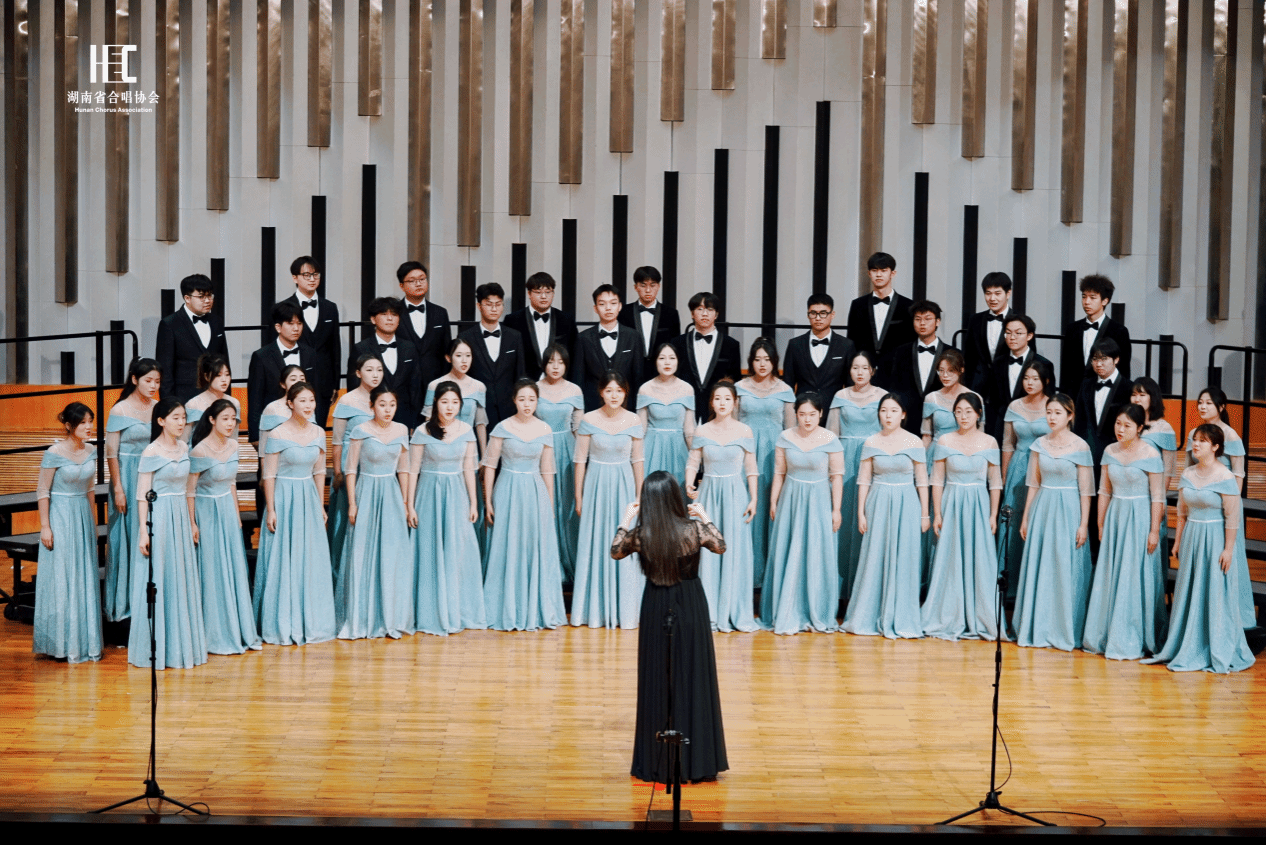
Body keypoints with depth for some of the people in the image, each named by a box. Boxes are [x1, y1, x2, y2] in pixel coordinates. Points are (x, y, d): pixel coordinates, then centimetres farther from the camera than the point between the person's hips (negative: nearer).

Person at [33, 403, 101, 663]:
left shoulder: (90, 452, 6)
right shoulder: (54, 453, -12)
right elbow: (42, 491, -9)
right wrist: (45, 526, -12)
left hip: (83, 516, 6)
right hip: (60, 517, -6)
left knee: (85, 579, 8)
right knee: (61, 578, 0)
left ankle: (85, 640, 17)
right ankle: (61, 643, 9)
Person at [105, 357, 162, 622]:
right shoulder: (120, 411, -7)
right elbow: (111, 453, -7)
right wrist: (118, 489, -11)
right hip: (129, 478, -4)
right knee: (129, 538, 1)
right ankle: (125, 603, 9)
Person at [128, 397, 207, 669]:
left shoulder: (184, 449, 9)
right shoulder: (151, 453, -9)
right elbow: (142, 495, -9)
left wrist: (191, 522, 14)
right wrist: (143, 531, -14)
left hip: (181, 516, 6)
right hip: (159, 516, -6)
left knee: (182, 580, 9)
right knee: (159, 581, -1)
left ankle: (181, 644, 19)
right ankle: (157, 648, 8)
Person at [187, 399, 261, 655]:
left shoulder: (233, 446, 3)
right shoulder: (200, 451, -17)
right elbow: (190, 489, -12)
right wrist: (192, 523, -12)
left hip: (228, 511, 6)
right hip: (207, 512, -6)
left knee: (235, 569, 9)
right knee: (213, 571, 1)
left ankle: (240, 631, 19)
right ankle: (217, 636, 13)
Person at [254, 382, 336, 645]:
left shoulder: (318, 433, 4)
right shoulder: (278, 435, -11)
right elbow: (268, 475, -9)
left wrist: (320, 504, 13)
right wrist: (271, 510, -11)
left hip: (309, 498, 5)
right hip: (284, 498, -5)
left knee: (312, 561, 8)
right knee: (284, 560, 0)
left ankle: (310, 622, 20)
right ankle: (283, 626, 11)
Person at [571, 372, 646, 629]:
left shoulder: (634, 421, -1)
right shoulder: (588, 420, -5)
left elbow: (637, 460, 5)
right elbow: (580, 460, -1)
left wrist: (639, 496, 6)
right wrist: (578, 497, 0)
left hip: (624, 485, 1)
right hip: (596, 484, -1)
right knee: (596, 546, 5)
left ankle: (625, 609, 16)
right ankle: (595, 610, 16)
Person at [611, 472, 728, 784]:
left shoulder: (639, 534, -14)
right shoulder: (694, 529, -14)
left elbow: (615, 552, 7)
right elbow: (720, 547, 5)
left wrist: (626, 521, 16)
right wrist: (705, 518, 16)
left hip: (656, 608, 0)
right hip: (691, 605, 0)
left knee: (657, 681, 11)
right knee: (693, 678, 10)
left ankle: (657, 762, 18)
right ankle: (696, 760, 17)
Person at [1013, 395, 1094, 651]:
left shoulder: (1080, 447, -6)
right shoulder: (1039, 444, 6)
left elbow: (1085, 490, -6)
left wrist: (1083, 524, -9)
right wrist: (1026, 517, 10)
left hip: (1068, 510, -4)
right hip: (1042, 509, 4)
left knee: (1066, 569, -2)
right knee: (1038, 569, 6)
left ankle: (1064, 632, 9)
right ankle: (1038, 630, 15)